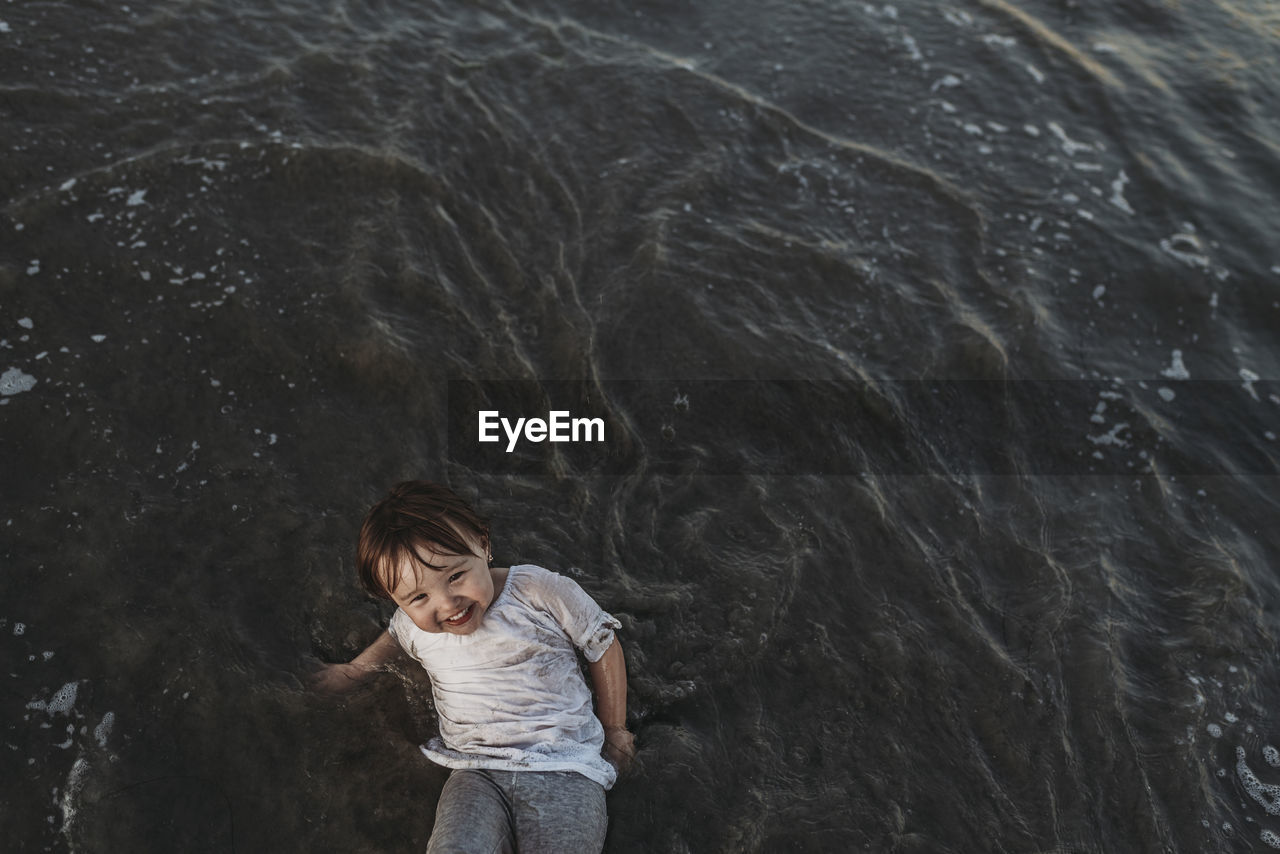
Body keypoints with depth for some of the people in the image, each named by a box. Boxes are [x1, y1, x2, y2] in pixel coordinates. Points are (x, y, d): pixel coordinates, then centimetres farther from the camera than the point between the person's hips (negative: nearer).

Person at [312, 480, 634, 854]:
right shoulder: (412, 622, 2)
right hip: (476, 772, 2)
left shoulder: (540, 591, -9)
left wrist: (615, 732, 9)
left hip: (565, 766, -2)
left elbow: (604, 647, 4)